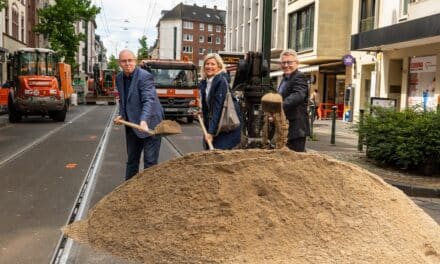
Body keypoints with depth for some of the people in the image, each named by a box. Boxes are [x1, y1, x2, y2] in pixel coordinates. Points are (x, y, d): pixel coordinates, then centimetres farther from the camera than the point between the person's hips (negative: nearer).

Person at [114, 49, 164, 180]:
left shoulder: (145, 76, -18)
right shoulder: (119, 78, 6)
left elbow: (149, 100, -30)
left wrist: (144, 121, -44)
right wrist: (121, 115, 2)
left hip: (149, 125, -8)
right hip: (132, 126, 8)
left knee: (150, 161, -4)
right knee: (131, 160, 18)